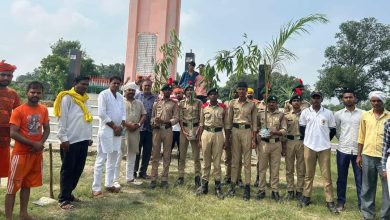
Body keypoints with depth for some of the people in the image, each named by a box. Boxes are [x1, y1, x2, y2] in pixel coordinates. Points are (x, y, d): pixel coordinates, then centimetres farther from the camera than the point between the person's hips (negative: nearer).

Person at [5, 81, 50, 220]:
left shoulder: (44, 110, 3)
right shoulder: (18, 111, -12)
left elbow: (46, 129, 9)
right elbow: (13, 133, -16)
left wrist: (41, 143, -8)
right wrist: (33, 144, -18)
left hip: (36, 153, 5)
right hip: (21, 153, -5)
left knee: (27, 184, 16)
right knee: (13, 186, 0)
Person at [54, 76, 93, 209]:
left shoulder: (85, 99, 15)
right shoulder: (67, 98, -7)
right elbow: (62, 119, -11)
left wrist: (89, 136, 15)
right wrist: (63, 138, -15)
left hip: (83, 140, 7)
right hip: (70, 141, -7)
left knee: (78, 169, 12)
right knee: (67, 170, 0)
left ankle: (68, 193, 25)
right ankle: (63, 199, 9)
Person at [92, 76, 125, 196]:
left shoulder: (120, 96, 14)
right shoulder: (104, 94, -8)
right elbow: (102, 114, -15)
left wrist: (120, 126, -3)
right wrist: (114, 126, -13)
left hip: (117, 130, 8)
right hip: (106, 130, -7)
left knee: (113, 159, 13)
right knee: (101, 159, -4)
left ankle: (109, 184, 23)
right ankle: (96, 188, 2)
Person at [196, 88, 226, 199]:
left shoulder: (223, 107, 3)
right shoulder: (204, 107, 4)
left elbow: (225, 124, 7)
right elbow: (201, 123, 8)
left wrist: (227, 139, 5)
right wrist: (199, 138, 5)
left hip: (218, 134, -1)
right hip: (206, 134, 1)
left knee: (217, 161, 4)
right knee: (206, 160, 8)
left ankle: (218, 186, 13)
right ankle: (204, 184, 18)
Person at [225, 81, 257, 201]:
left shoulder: (252, 104, 3)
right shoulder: (232, 103, 6)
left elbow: (254, 123, 4)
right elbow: (228, 121, 7)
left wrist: (254, 139, -1)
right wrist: (227, 137, 5)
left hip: (247, 131, -1)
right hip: (235, 131, 1)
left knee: (247, 161, 1)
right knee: (234, 160, 6)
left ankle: (247, 188, 8)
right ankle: (233, 186, 15)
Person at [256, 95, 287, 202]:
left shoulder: (281, 115, 5)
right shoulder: (261, 114, 6)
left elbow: (284, 130, 0)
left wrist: (275, 132, -17)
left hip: (276, 144, 0)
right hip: (263, 143, 0)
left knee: (275, 168, 6)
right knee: (262, 168, 5)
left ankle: (275, 191, 15)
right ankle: (261, 190, 14)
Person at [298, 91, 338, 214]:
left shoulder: (328, 113, 1)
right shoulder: (305, 112, 2)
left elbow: (333, 130, 9)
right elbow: (302, 128, 12)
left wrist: (325, 140, 10)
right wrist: (309, 140, 10)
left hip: (324, 148, 0)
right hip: (309, 147, 1)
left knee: (326, 175, 2)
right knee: (308, 174, 9)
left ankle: (330, 202, 8)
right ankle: (306, 197, 20)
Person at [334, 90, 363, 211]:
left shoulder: (363, 113, 1)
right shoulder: (338, 114, 3)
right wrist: (343, 141, 11)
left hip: (358, 150, -1)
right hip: (343, 150, 1)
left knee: (360, 178, 5)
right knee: (341, 178, 9)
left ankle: (362, 203, 16)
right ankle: (341, 202, 20)